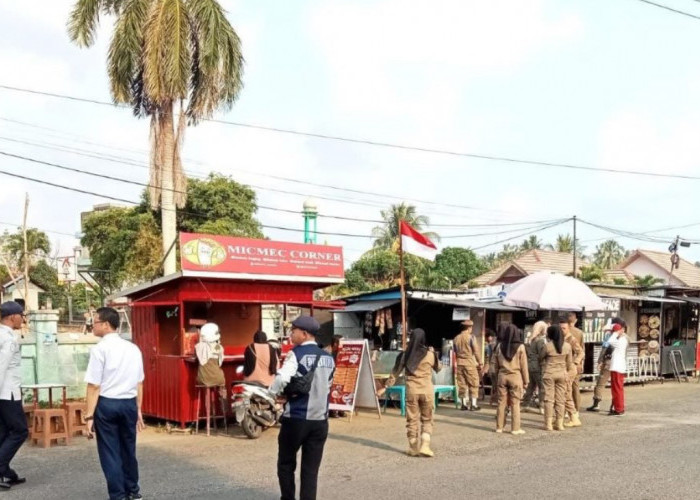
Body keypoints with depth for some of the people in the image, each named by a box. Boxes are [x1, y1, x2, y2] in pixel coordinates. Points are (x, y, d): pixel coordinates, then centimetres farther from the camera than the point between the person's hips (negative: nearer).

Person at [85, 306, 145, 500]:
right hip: (129, 404, 5)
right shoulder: (133, 348, 7)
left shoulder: (100, 349, -9)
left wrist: (90, 415, -10)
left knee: (110, 452, 6)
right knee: (128, 450, 20)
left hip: (106, 404, -5)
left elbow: (94, 385, -12)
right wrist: (138, 410, 21)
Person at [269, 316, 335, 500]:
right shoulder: (329, 358, 8)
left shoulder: (296, 354, -11)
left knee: (286, 464, 15)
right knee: (311, 470, 7)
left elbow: (281, 379, -23)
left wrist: (272, 394, -6)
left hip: (295, 419, -5)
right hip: (320, 420, 5)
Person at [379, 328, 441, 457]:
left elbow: (395, 372, 4)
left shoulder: (405, 355, -1)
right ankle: (425, 446, -1)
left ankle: (413, 449, 15)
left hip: (411, 390, 1)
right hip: (427, 390, -1)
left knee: (412, 420, 10)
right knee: (427, 420, 12)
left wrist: (386, 386, 11)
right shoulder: (430, 354, -5)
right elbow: (438, 368, 12)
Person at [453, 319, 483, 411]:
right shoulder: (470, 337, -8)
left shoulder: (456, 338, 8)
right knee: (473, 384, 2)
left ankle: (464, 404, 13)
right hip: (470, 363, -5)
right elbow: (476, 351, -8)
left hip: (459, 363, 5)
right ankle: (473, 404, -1)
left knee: (462, 384, 9)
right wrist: (480, 363, -1)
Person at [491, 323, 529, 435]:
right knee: (515, 403, 2)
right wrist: (526, 380, 2)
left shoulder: (500, 346, 0)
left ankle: (499, 427, 14)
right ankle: (515, 428, 4)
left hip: (502, 376, 3)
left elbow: (495, 364, 6)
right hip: (515, 376, -3)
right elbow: (524, 365, -5)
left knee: (501, 402, 9)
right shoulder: (520, 347, -9)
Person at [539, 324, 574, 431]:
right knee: (560, 399, 9)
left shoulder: (546, 346, -11)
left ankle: (548, 424, 1)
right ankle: (560, 424, 11)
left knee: (549, 399, 2)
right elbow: (570, 362, 7)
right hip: (562, 374, 3)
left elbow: (541, 359, 3)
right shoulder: (567, 346, -1)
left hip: (549, 374, -3)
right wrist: (568, 375, 19)